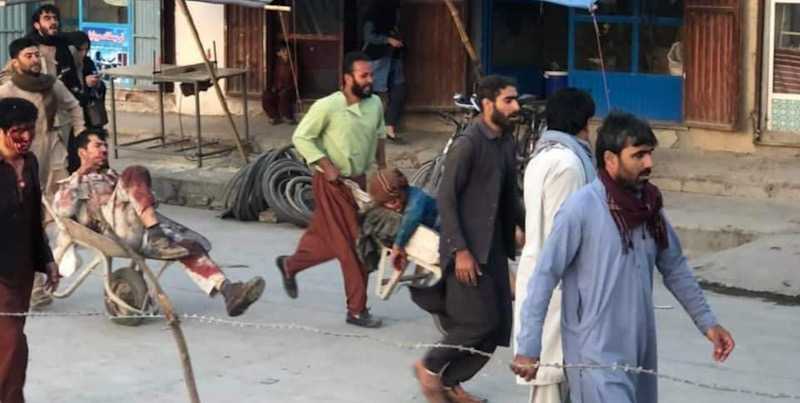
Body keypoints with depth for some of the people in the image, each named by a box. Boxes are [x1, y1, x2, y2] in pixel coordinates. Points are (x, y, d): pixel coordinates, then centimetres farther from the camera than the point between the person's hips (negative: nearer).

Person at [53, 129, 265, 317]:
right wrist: (80, 175, 4)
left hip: (139, 227, 6)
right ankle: (156, 232, -43)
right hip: (112, 225, -6)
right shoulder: (71, 184, 23)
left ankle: (227, 290, -30)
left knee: (191, 246, -15)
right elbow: (63, 211, 0)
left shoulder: (112, 176, 41)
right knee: (135, 173, -28)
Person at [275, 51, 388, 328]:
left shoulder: (375, 104, 0)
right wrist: (327, 166, -17)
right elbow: (301, 137, -11)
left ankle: (290, 265, 41)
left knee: (328, 239, 16)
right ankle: (357, 310, 4)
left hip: (359, 180, 7)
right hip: (333, 183, -7)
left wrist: (382, 165, 14)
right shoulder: (327, 107, -18)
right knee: (350, 245, -5)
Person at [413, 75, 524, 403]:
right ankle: (430, 367, 14)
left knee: (498, 327, 7)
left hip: (495, 247, 8)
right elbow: (446, 199, -17)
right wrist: (460, 250, -20)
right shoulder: (468, 143, -15)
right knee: (480, 322, -9)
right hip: (469, 249, -8)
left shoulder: (506, 142, 10)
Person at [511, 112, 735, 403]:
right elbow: (545, 277, -14)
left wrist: (707, 322, 13)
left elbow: (674, 268, 16)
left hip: (639, 350, 7)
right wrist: (528, 347, -15)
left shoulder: (649, 206, 4)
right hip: (596, 355, -7)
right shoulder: (581, 207, -16)